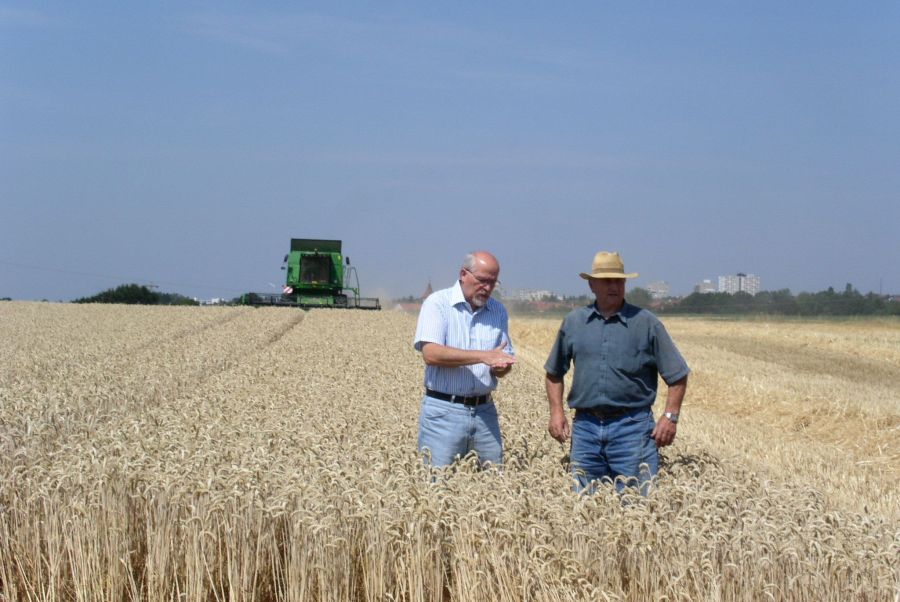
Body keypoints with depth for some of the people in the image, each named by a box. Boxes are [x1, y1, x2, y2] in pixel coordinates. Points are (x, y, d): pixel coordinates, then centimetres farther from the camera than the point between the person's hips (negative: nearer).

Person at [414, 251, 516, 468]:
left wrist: (500, 368, -10)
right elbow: (430, 354, -17)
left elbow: (504, 362, 16)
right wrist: (482, 356, -21)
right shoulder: (438, 303, -4)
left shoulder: (498, 311, 11)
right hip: (443, 410, -5)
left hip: (484, 410, 5)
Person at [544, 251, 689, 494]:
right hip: (585, 426, 3)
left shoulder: (646, 323, 1)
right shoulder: (574, 322, 9)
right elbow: (554, 373, 19)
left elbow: (677, 375, 3)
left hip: (631, 428, -3)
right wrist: (556, 411, 7)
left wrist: (670, 417, -7)